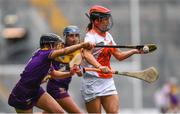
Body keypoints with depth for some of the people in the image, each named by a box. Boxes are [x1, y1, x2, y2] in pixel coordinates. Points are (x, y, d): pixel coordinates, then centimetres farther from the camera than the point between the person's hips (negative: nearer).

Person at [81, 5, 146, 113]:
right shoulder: (91, 36, -12)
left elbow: (119, 55, 23)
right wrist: (99, 67, -48)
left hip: (108, 81, 7)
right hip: (93, 81, -7)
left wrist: (134, 51, 8)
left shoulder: (108, 36, 15)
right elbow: (87, 55, -32)